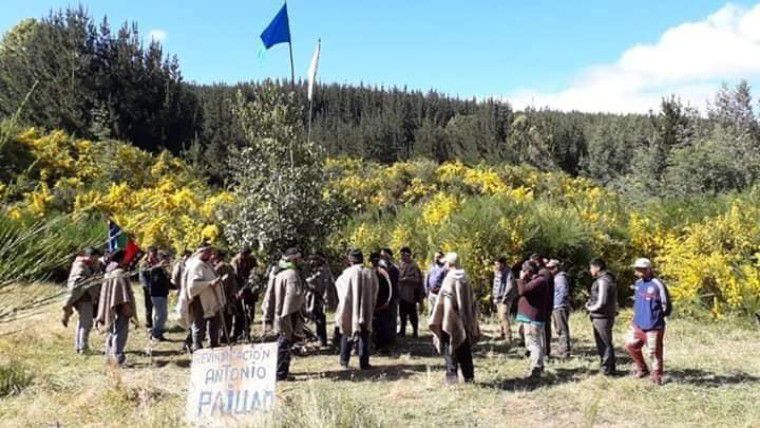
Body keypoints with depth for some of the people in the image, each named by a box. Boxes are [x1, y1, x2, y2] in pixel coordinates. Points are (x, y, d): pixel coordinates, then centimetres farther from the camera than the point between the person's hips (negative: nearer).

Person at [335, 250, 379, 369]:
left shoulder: (348, 272, -9)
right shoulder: (370, 273, -3)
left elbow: (339, 284, 5)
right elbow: (374, 293, 1)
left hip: (349, 309, -1)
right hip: (366, 311, 1)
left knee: (347, 334, 15)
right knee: (364, 336, 9)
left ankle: (344, 361, 17)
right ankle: (364, 363, 7)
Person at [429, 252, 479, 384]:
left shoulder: (449, 279, -14)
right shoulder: (465, 279, 5)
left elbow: (441, 302, -15)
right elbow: (471, 300, 12)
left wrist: (435, 321, -10)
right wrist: (472, 321, 20)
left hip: (450, 320, -6)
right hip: (465, 321, 6)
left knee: (450, 349, 2)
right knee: (465, 350, 14)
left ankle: (452, 375, -1)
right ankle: (469, 375, 18)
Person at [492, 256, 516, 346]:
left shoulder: (508, 273, -12)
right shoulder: (497, 273, 14)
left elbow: (510, 286, -18)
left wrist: (504, 297, -19)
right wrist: (493, 296, 12)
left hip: (505, 299, -9)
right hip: (498, 299, 9)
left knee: (504, 317, -18)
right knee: (500, 317, 18)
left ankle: (508, 339, -20)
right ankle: (502, 334, 33)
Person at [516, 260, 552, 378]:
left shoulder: (539, 281, -19)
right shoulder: (538, 280, 15)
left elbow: (522, 291, -29)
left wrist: (521, 279, -14)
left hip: (532, 318, -11)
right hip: (534, 317, 11)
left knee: (533, 343, -9)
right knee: (538, 343, 19)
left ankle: (536, 369, -8)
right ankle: (539, 366, 30)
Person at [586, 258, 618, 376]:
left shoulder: (603, 281, -19)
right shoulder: (603, 280, 13)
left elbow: (601, 303, -22)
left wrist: (590, 308, -7)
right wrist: (590, 304, 7)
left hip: (602, 318, -10)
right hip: (600, 317, 10)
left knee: (605, 344, -1)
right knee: (602, 343, 18)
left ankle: (608, 369, 8)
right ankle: (606, 367, 27)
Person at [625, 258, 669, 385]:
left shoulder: (657, 284, -16)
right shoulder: (638, 283, 8)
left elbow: (666, 305, -10)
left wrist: (658, 315, -2)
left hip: (653, 326, -8)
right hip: (637, 324, 8)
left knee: (654, 351, 1)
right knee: (631, 345, 13)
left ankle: (657, 376, 17)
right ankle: (642, 369, 31)